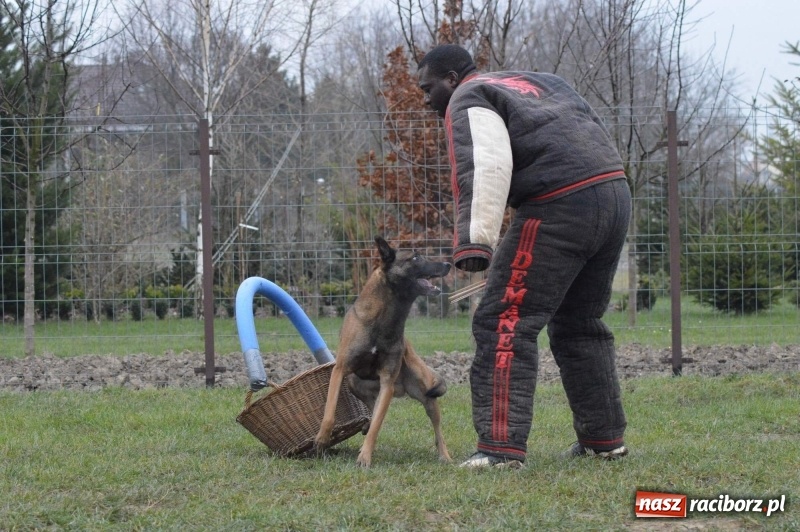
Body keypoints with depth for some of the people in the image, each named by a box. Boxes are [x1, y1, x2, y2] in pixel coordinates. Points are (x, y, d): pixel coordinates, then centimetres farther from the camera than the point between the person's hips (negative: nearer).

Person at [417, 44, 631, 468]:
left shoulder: (469, 101, 2)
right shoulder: (533, 81, 29)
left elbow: (486, 168, -16)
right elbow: (593, 131, 27)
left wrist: (475, 241, -25)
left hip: (560, 206, -9)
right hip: (614, 192, 9)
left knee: (505, 323, -6)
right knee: (579, 324, 22)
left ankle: (501, 446, -13)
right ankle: (604, 438, 26)